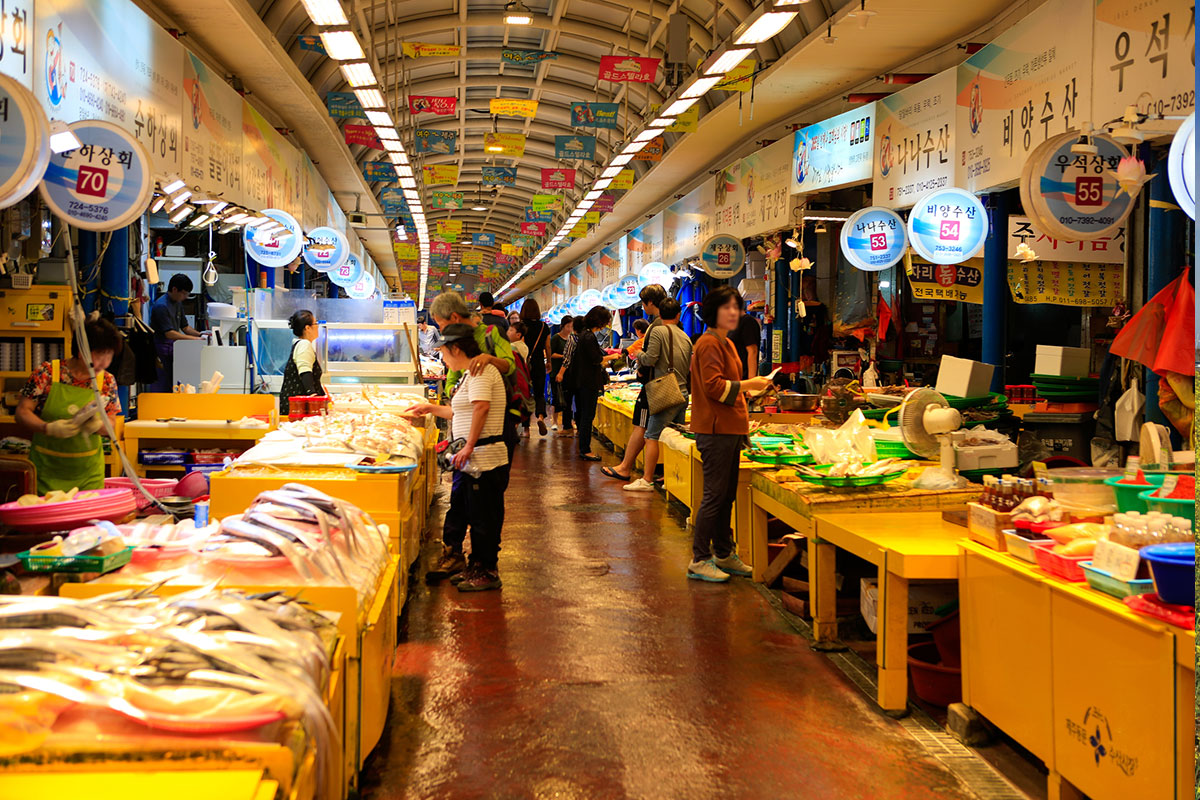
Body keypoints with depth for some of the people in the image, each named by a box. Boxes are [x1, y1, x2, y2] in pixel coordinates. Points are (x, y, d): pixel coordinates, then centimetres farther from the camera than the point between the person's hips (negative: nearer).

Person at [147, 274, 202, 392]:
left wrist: (201, 335, -1)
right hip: (162, 350, -9)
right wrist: (195, 339, -26)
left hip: (173, 348, 9)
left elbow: (185, 327, 17)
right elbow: (169, 333, -24)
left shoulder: (178, 303, 12)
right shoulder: (161, 306, -18)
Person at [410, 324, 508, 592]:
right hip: (470, 460, 10)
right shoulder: (471, 373, 19)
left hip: (483, 459, -10)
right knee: (458, 509, 17)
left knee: (482, 517, -1)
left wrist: (469, 446, -25)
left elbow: (481, 408, -26)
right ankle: (453, 558, 29)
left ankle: (486, 572, 9)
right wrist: (431, 409, 35)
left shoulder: (480, 371, -13)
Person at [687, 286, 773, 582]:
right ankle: (699, 560, -1)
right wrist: (748, 384, -15)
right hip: (714, 430, -10)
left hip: (728, 429, 10)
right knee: (714, 496, -7)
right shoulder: (709, 343, -13)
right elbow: (714, 386, -20)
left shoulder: (726, 343, 20)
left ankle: (723, 554, 23)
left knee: (726, 495, 14)